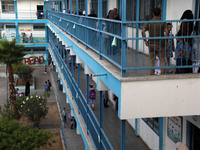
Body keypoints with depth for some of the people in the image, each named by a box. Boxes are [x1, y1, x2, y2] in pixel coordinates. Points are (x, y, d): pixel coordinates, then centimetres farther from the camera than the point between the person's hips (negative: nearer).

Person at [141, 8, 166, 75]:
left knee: (151, 61, 9)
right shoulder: (162, 22, -5)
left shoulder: (149, 22, 0)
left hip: (151, 44, 2)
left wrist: (145, 40, -4)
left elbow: (143, 31, -11)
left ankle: (151, 75, 11)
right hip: (160, 44, -2)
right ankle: (163, 74, 3)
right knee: (162, 60, 5)